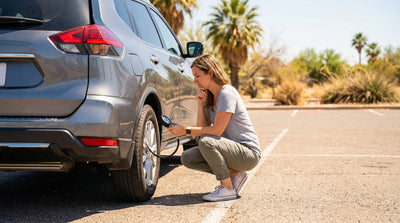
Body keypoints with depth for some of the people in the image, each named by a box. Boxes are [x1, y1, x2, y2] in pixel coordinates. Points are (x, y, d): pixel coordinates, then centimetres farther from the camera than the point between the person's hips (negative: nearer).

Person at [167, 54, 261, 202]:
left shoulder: (227, 93, -19)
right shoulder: (209, 96, 8)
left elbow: (217, 131, -23)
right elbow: (204, 127, 4)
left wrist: (185, 130, -21)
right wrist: (201, 105, -8)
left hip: (249, 153, -9)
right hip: (232, 148, 9)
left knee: (206, 142, -32)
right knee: (187, 158, -4)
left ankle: (228, 189, -15)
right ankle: (234, 175, 5)